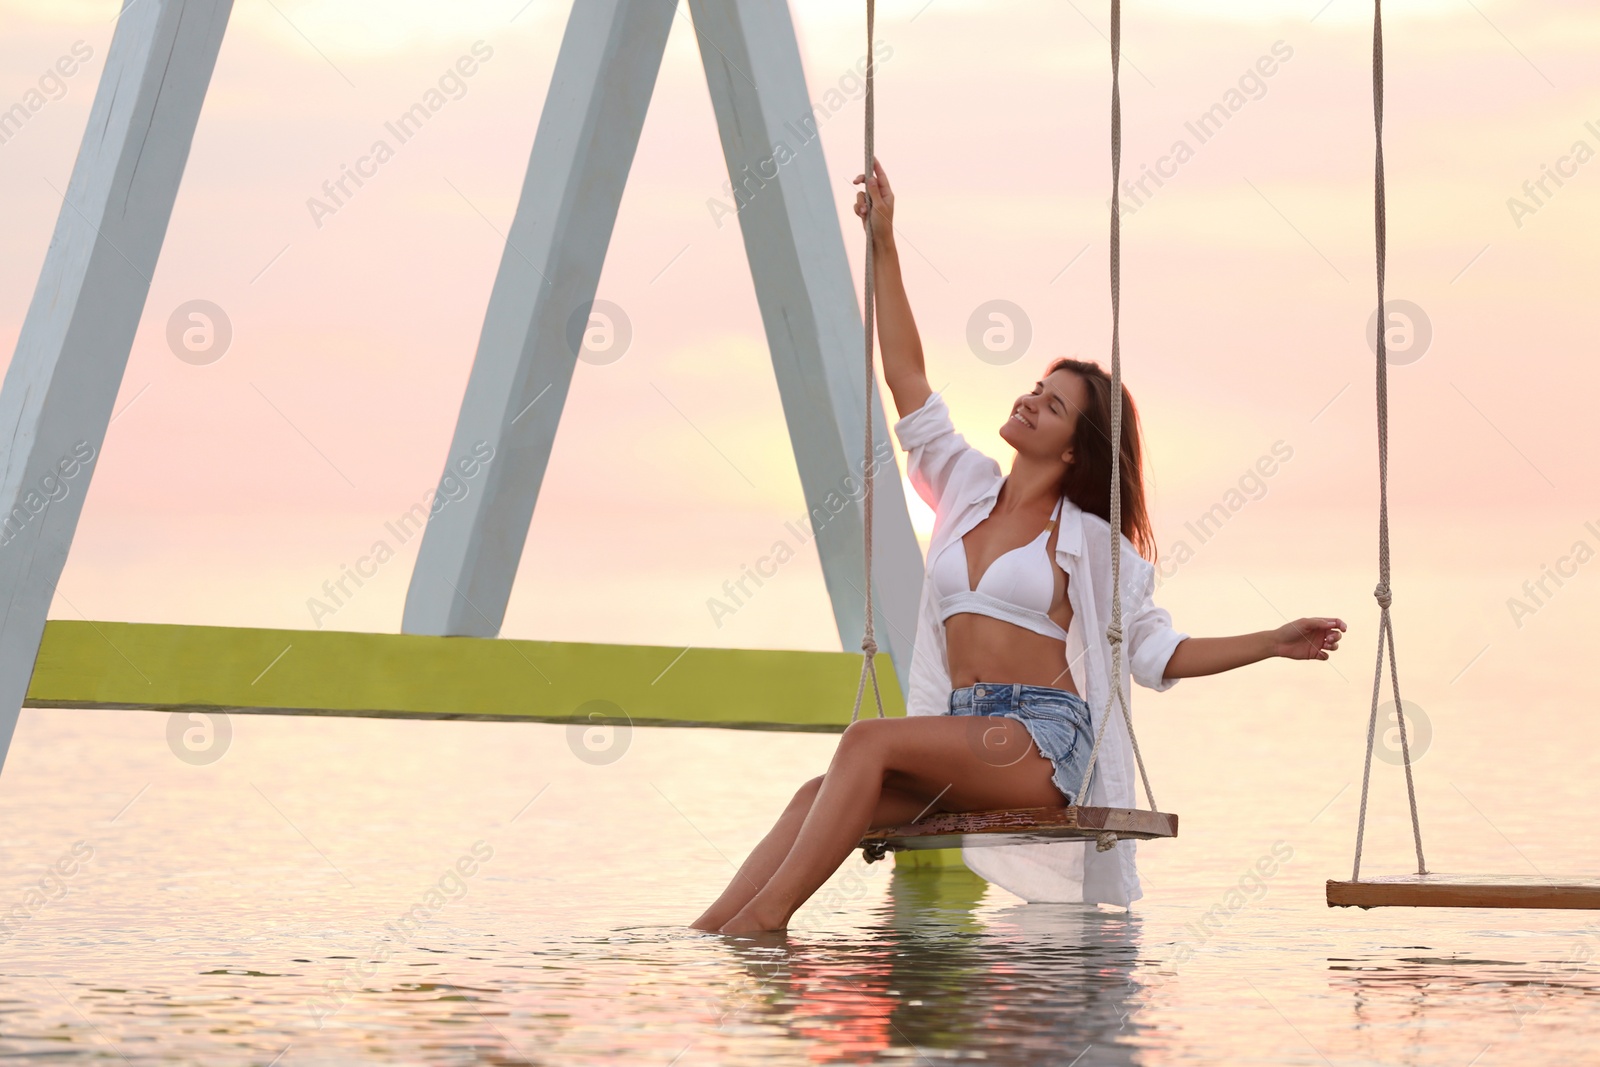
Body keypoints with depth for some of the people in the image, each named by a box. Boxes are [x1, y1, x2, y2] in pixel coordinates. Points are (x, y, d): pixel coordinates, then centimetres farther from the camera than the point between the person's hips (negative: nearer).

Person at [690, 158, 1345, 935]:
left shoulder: (1092, 541, 7)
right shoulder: (969, 492, 18)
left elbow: (1154, 654, 9)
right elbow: (906, 379, 15)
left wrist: (1276, 643, -2)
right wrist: (884, 248, 11)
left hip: (1046, 743, -5)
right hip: (961, 738, 5)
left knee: (869, 741, -31)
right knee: (823, 797, -23)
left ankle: (765, 918, -39)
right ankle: (706, 933, -38)